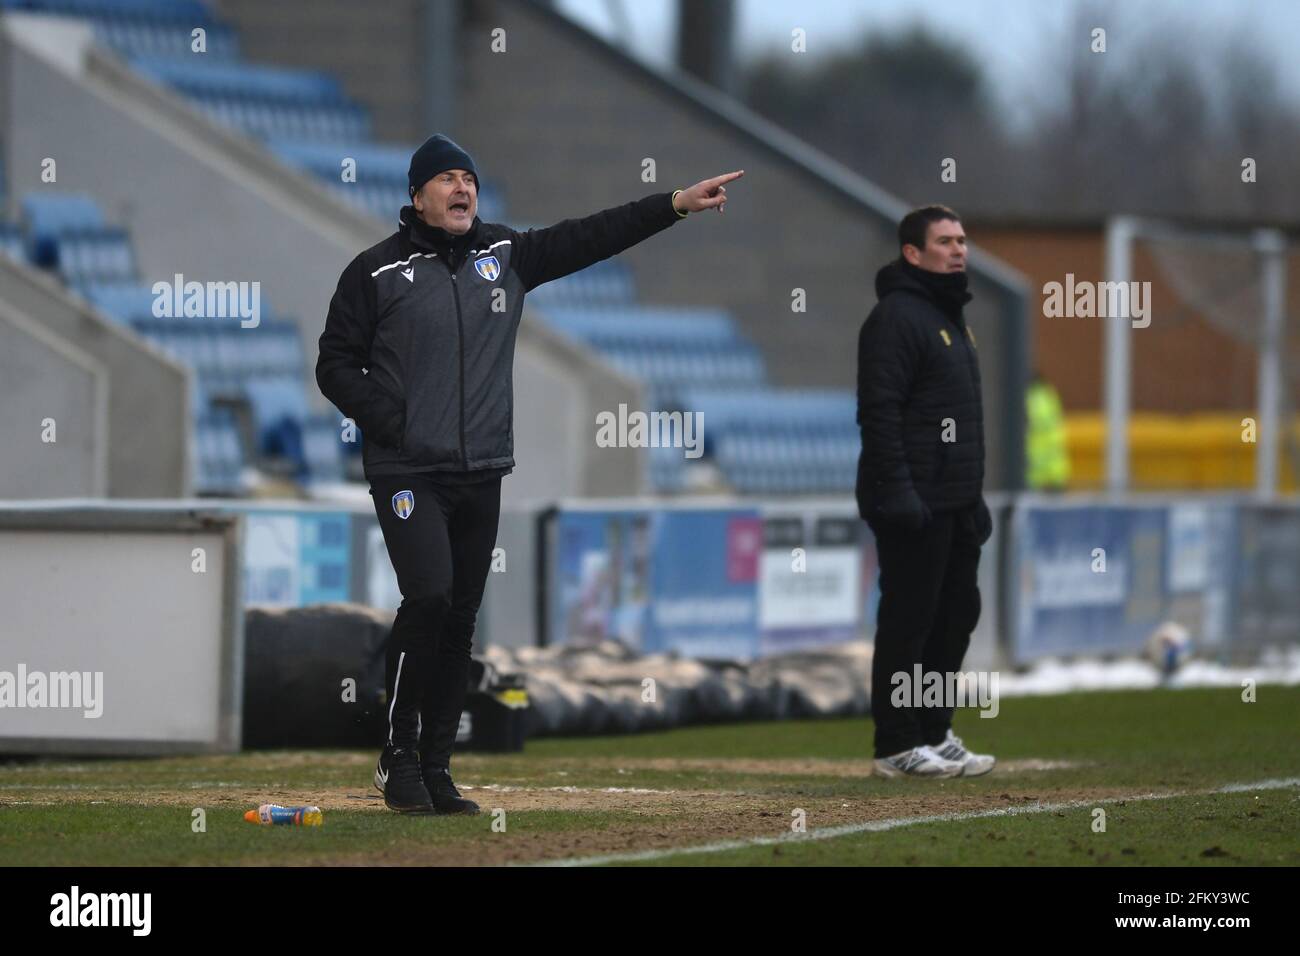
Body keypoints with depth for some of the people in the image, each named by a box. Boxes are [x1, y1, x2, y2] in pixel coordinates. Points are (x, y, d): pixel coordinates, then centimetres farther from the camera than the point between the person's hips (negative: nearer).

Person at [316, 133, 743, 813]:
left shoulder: (506, 255, 11)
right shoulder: (377, 271, -1)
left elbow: (590, 238, 7)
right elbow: (336, 366, 1)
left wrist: (677, 204, 0)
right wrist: (388, 422, -12)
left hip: (481, 475, 5)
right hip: (408, 473, -5)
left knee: (461, 620, 5)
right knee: (429, 598, -19)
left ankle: (435, 770, 12)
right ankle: (399, 756, -6)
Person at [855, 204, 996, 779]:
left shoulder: (950, 316, 19)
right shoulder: (897, 316, -12)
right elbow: (879, 410, -19)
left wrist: (974, 496, 21)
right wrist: (896, 492, -25)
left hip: (955, 504, 10)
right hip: (914, 504, -10)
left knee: (957, 612, 12)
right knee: (907, 622, -5)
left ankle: (934, 733, 20)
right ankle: (897, 746, -1)